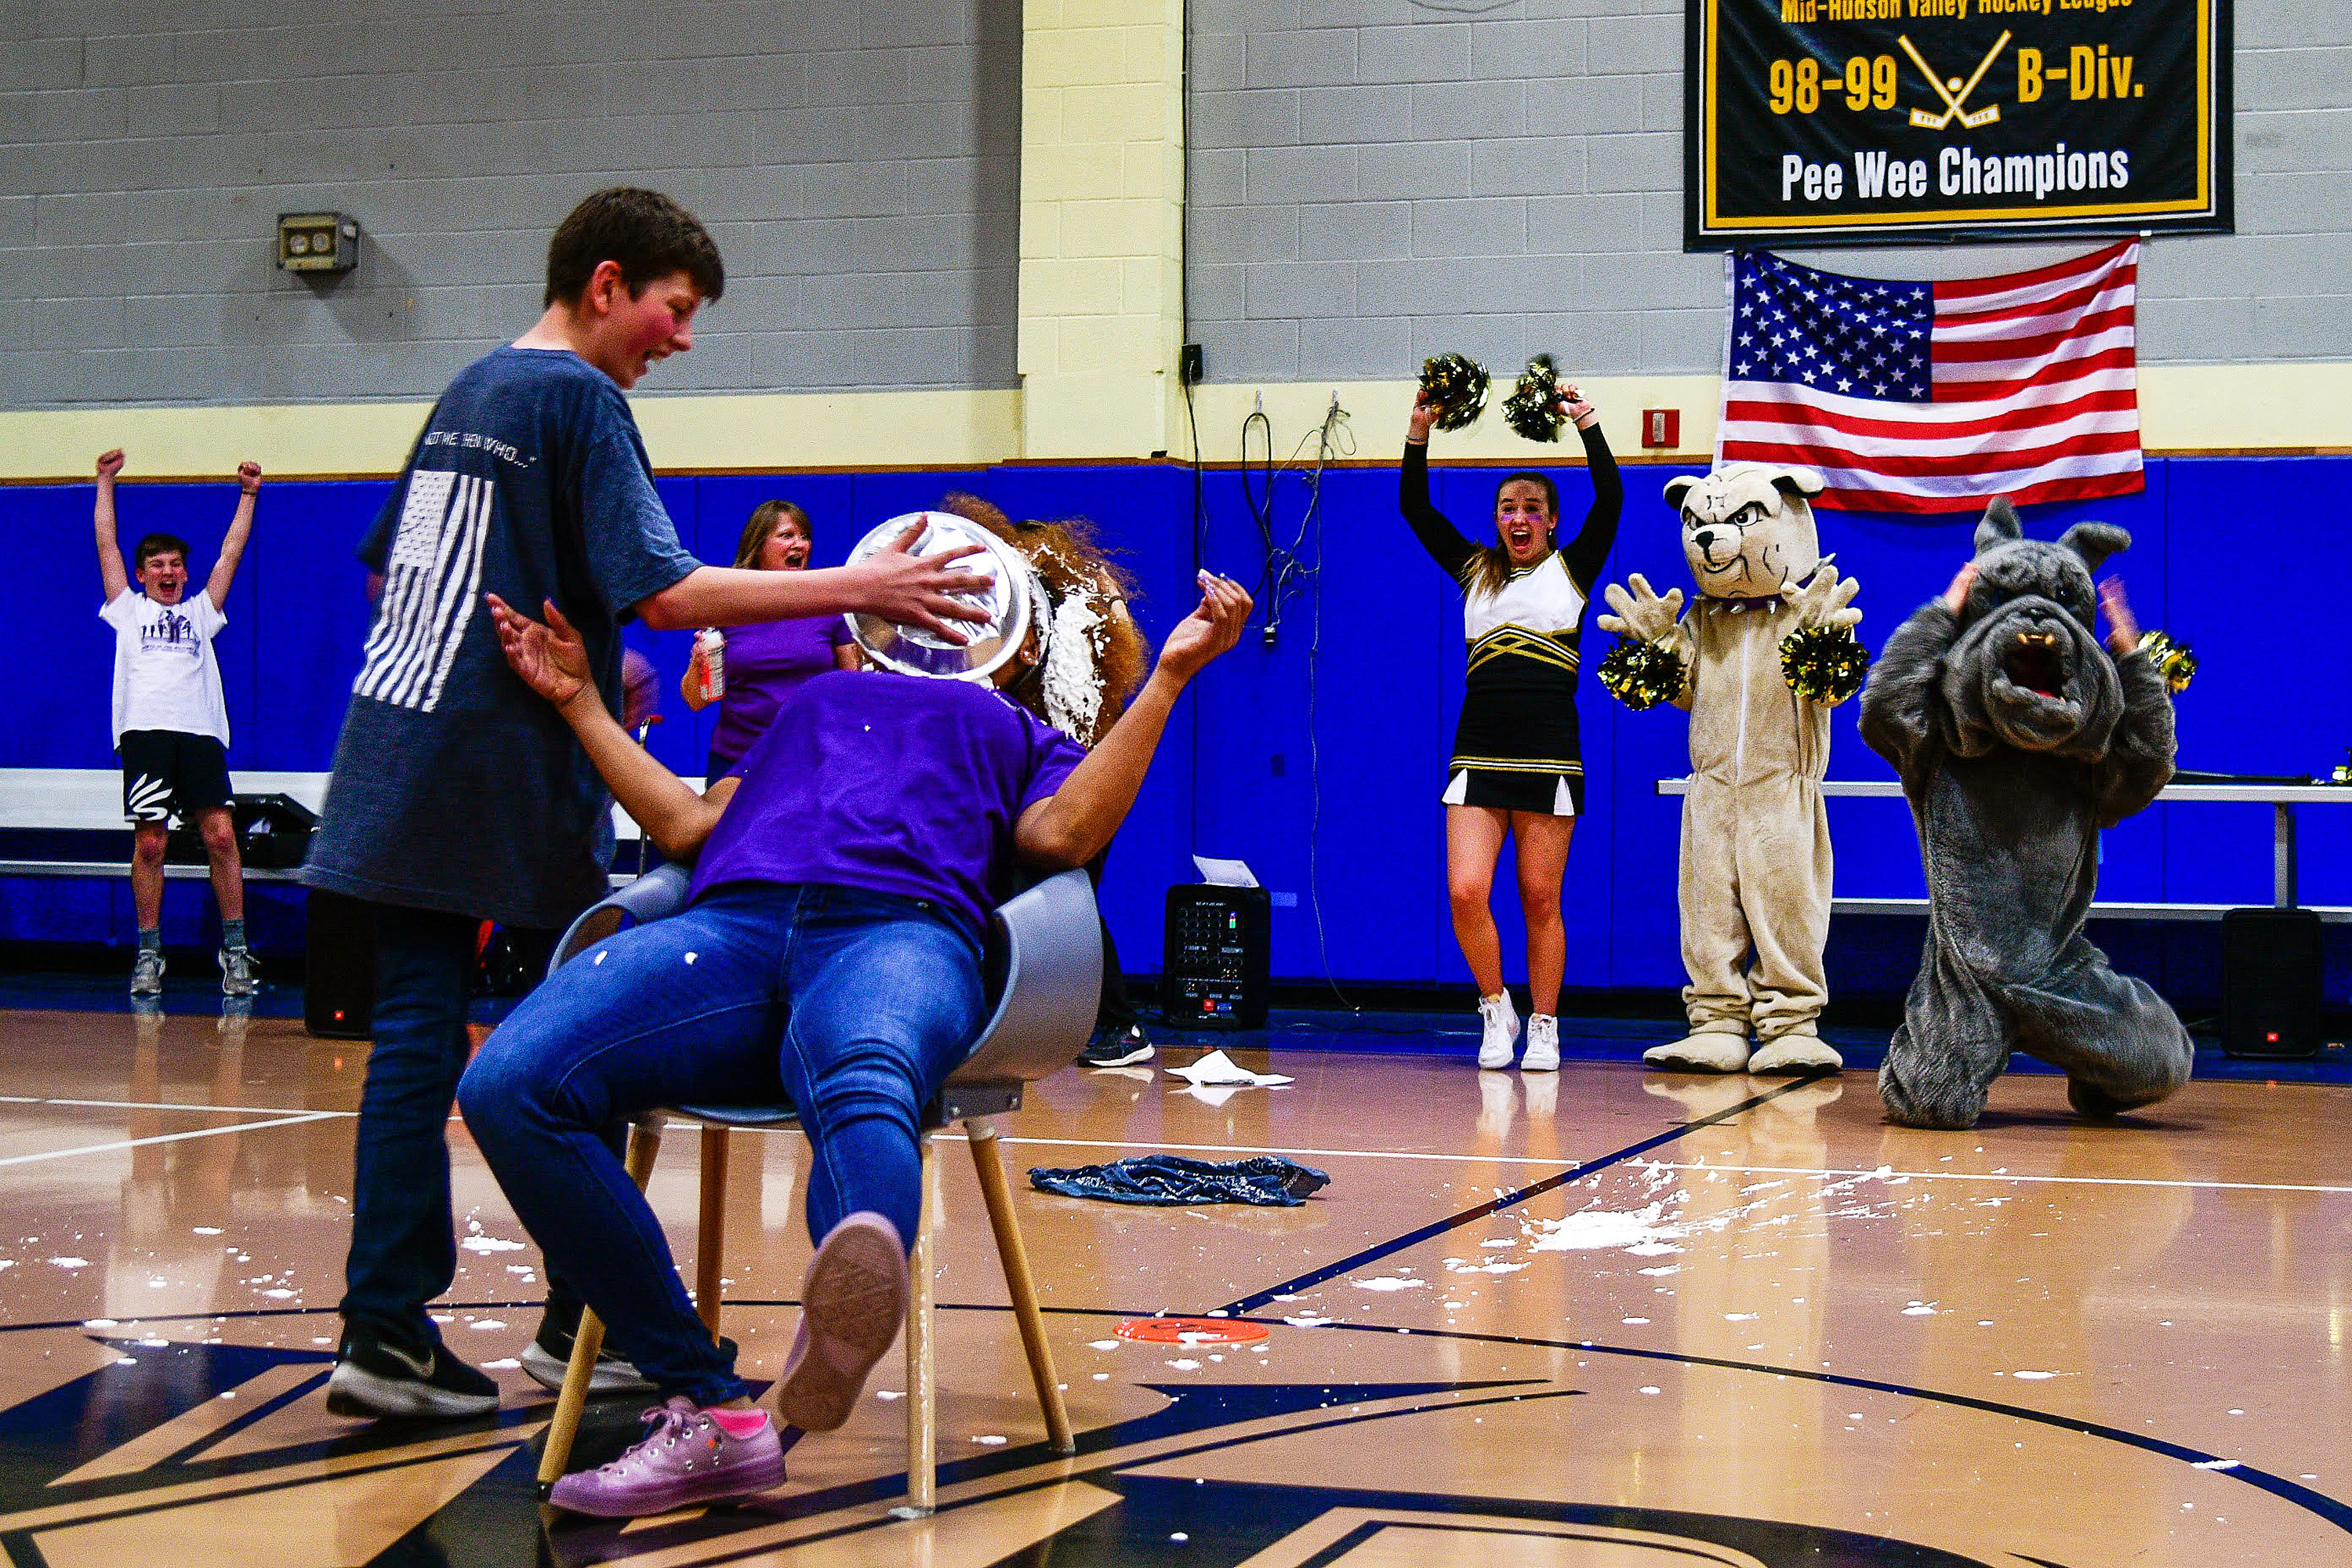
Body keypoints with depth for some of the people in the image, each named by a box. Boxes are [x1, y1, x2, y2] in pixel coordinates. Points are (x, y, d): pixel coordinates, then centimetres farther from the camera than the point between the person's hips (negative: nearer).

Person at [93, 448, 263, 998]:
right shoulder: (129, 611, 23)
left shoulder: (201, 613, 27)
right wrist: (106, 484, 21)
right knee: (149, 843, -6)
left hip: (200, 732, 1)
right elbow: (107, 544, 22)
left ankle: (235, 948, -5)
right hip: (145, 731, -1)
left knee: (220, 835, -10)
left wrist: (248, 495, 24)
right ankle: (149, 953, 1)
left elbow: (230, 553, 26)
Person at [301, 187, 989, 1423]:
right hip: (508, 775, -8)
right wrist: (852, 588, -16)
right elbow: (660, 591, -18)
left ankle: (386, 1332, 2)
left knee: (416, 1038, 4)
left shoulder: (468, 392, 19)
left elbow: (389, 566, 26)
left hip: (400, 753, 8)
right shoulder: (579, 398, -9)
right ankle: (580, 1327, 10)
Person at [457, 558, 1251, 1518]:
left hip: (903, 927, -3)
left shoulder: (1021, 736, 35)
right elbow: (689, 826, 31)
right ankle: (708, 1410, -29)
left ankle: (843, 1322, -78)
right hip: (729, 923, 4)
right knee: (509, 1085, -27)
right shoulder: (810, 705, 45)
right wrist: (582, 705, 36)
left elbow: (1062, 833, 11)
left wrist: (1170, 674, 11)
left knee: (863, 1083, -43)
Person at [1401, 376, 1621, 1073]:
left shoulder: (1572, 570, 8)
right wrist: (1419, 433, -3)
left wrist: (1588, 423, -14)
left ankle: (1543, 1028, 14)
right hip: (1478, 758, 2)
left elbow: (1610, 499, -6)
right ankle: (1495, 1009, 9)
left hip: (1550, 756, -2)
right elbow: (1415, 508, 8)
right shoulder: (1476, 571, 14)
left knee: (1541, 903, 2)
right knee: (1466, 892, -11)